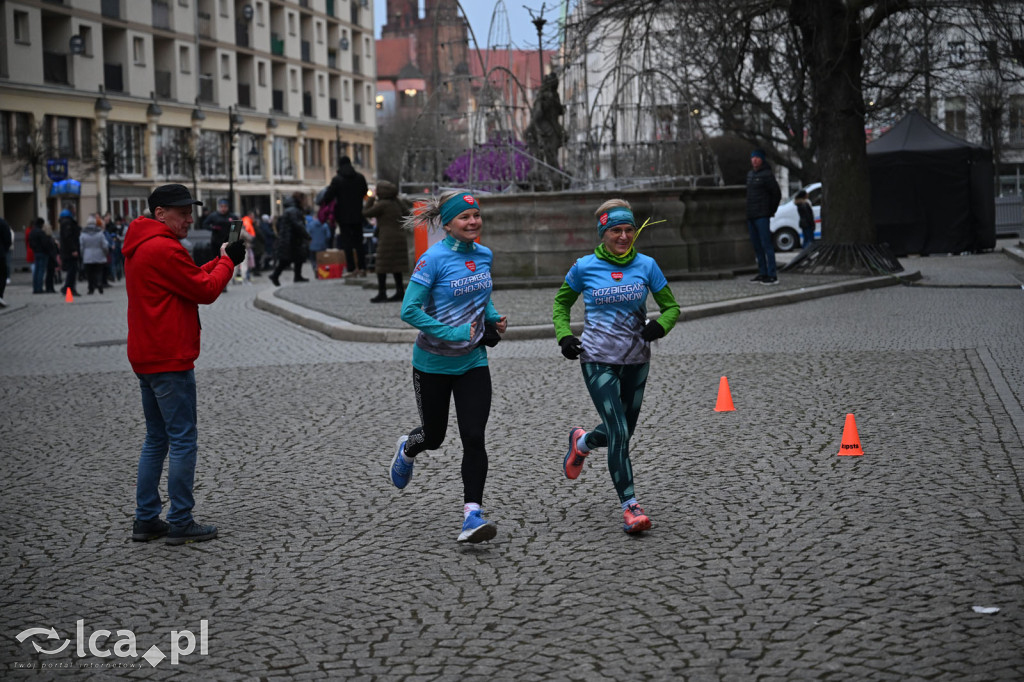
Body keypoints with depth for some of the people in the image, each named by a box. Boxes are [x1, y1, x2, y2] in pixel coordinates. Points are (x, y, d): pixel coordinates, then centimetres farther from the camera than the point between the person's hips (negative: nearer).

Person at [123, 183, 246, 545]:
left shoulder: (140, 248, 17)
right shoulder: (164, 249, -16)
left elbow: (190, 281, 18)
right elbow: (205, 290, -13)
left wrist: (221, 261, 8)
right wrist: (227, 261, 1)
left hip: (146, 359, 10)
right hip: (170, 360, -10)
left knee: (156, 440, 15)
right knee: (183, 441, -4)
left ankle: (146, 520, 16)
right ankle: (180, 523, -1)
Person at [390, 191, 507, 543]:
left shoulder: (484, 255, 2)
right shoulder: (434, 259, -17)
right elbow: (409, 310, -20)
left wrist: (494, 318, 0)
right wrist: (455, 334, -26)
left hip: (473, 362, 4)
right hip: (433, 364, -3)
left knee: (473, 436, -11)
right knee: (434, 436, 14)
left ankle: (472, 514, -11)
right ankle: (407, 449, 51)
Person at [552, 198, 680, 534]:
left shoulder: (646, 265, -1)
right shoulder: (584, 267, -5)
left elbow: (671, 306, 7)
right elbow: (561, 303, 11)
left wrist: (659, 325, -15)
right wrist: (564, 336, -6)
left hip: (636, 360, 4)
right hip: (598, 359, -3)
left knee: (624, 431, 16)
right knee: (619, 433, -14)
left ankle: (581, 442, 49)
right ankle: (630, 506, -9)